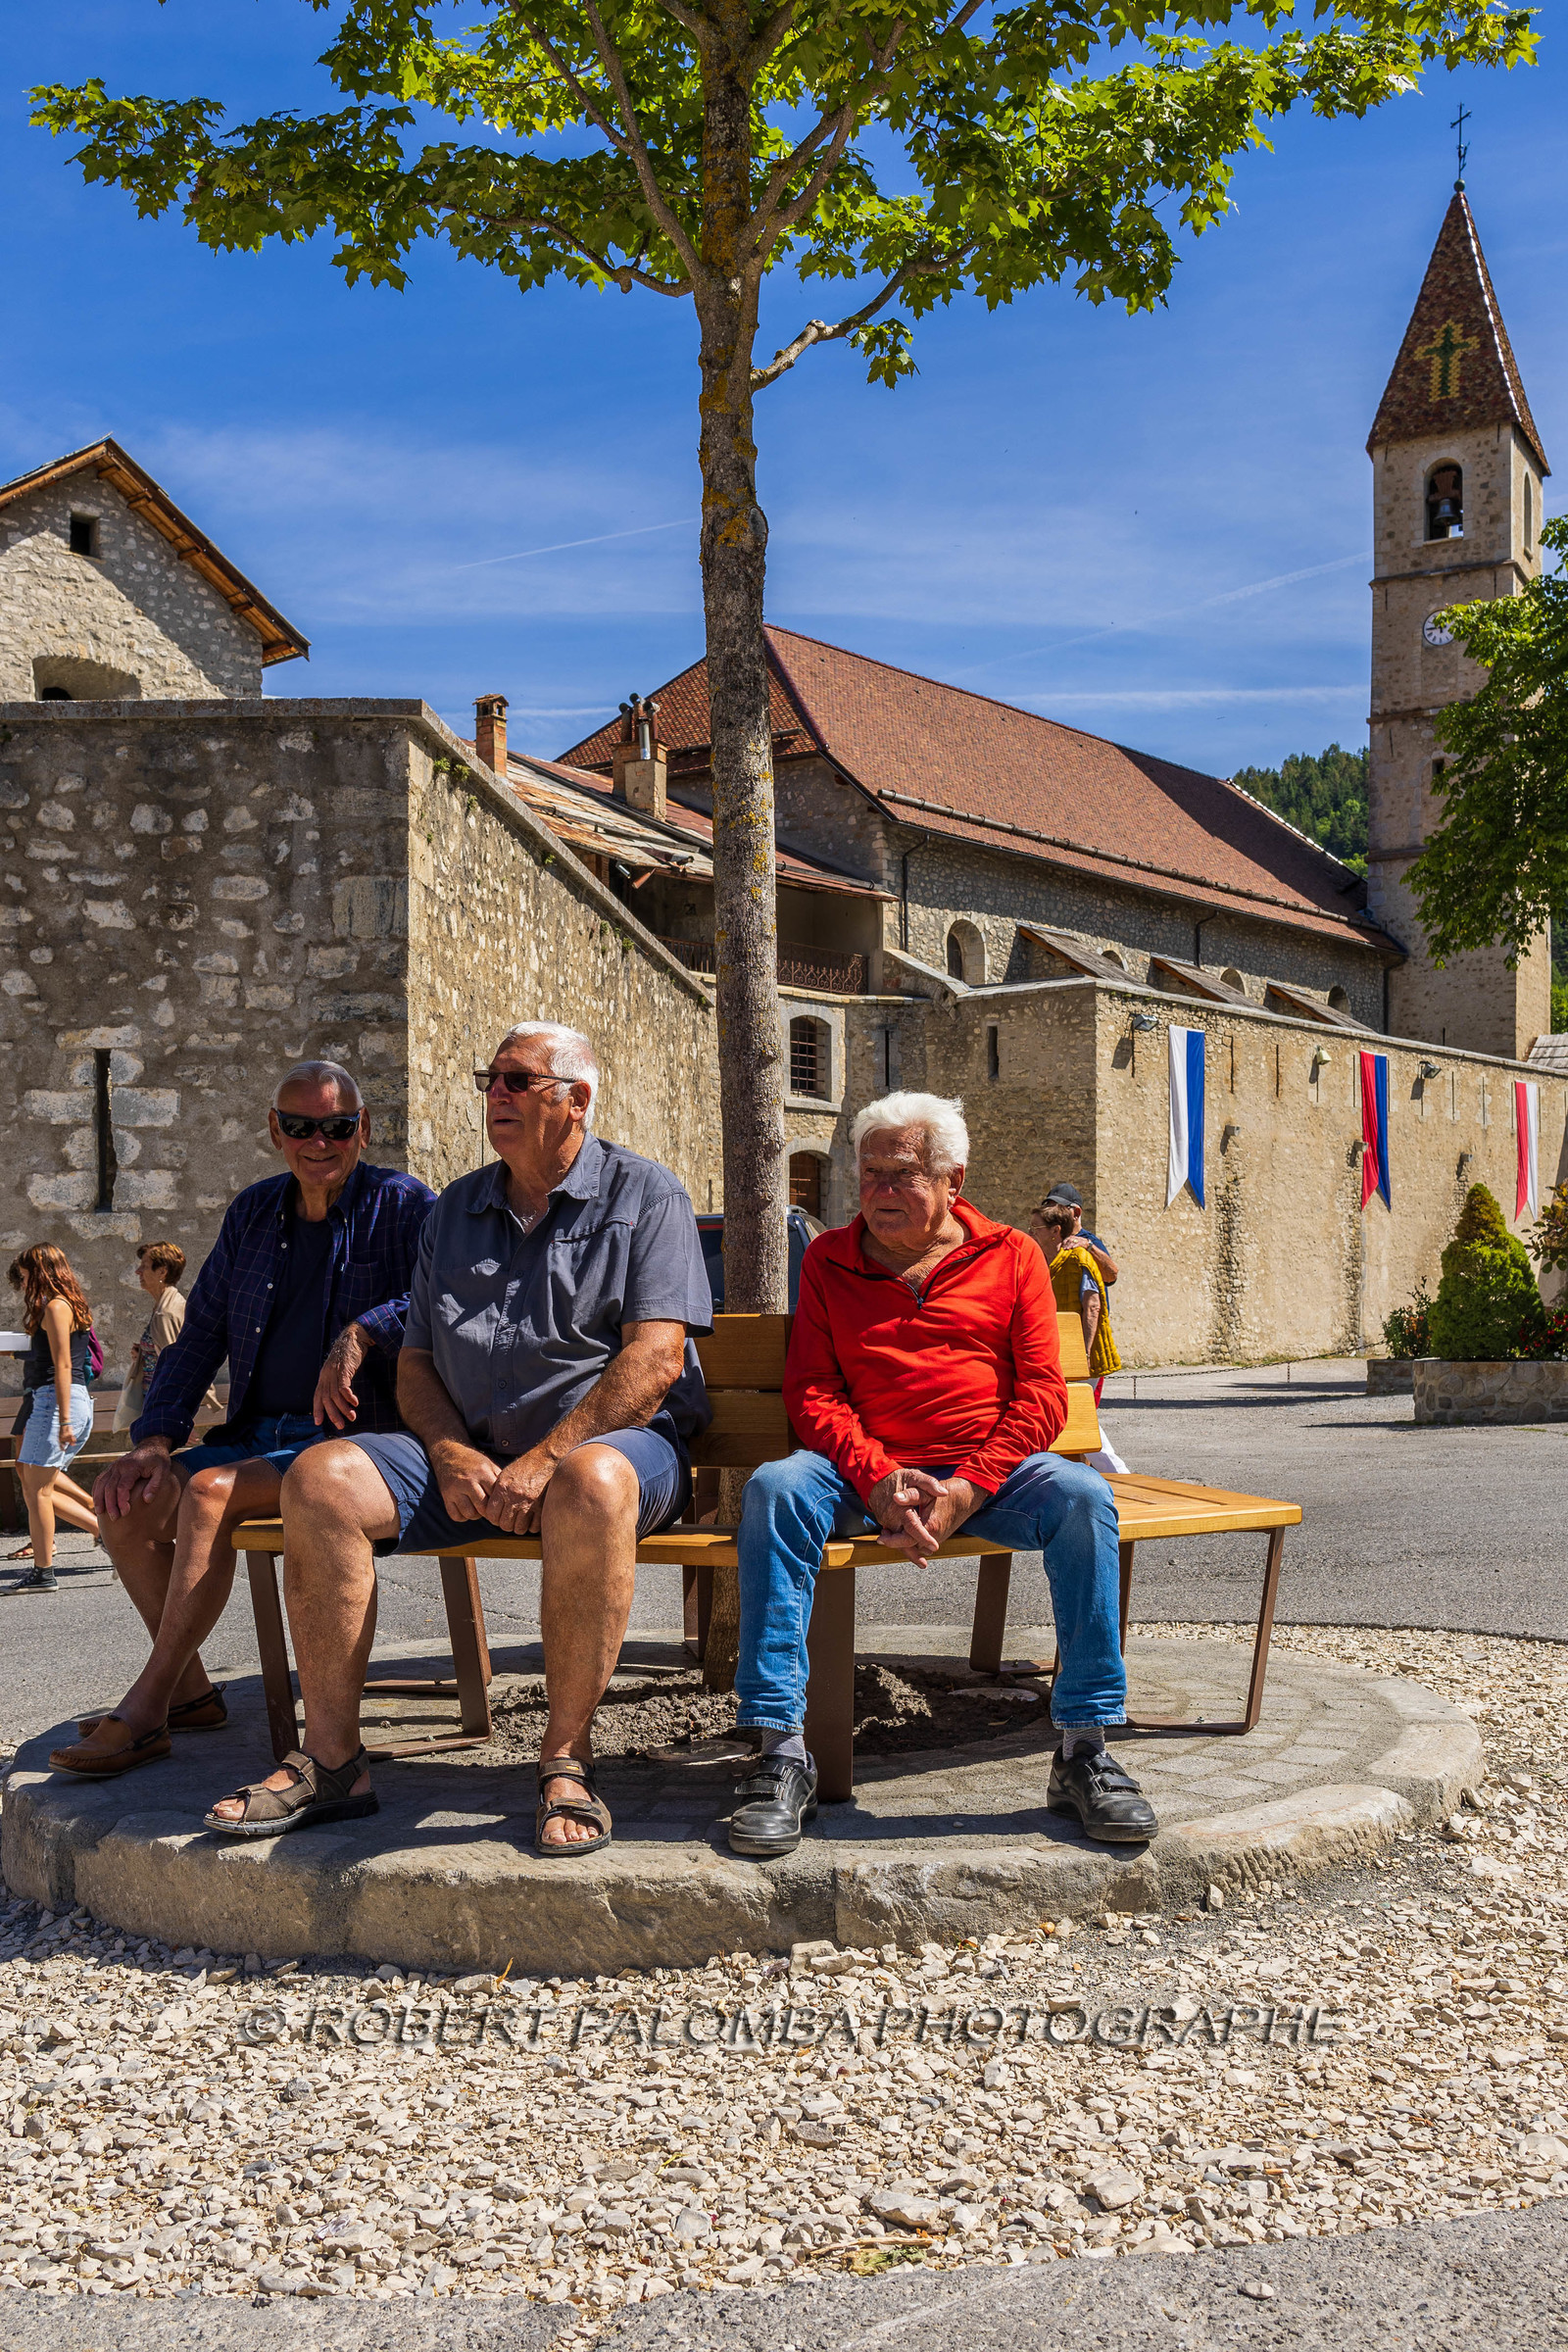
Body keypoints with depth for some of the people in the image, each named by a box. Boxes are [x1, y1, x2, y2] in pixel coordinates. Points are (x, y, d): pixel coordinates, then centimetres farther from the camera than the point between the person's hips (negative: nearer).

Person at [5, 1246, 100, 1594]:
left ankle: (43, 1573, 0)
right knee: (42, 1491, 12)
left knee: (37, 1490, -4)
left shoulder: (55, 1307, -10)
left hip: (57, 1401, -10)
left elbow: (63, 1365, -18)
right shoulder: (71, 1305, 19)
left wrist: (64, 1420, -23)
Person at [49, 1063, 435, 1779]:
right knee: (125, 1501, -12)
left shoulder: (402, 1204, -2)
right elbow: (198, 1337, 16)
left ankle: (145, 1712, -18)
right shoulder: (253, 1212, 16)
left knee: (209, 1493, -28)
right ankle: (192, 1692, 1)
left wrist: (361, 1334, -31)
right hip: (257, 1437, 7)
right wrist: (155, 1438, 3)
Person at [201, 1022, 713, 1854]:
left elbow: (656, 1359, -11)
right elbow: (415, 1362, 15)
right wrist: (451, 1452, -7)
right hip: (471, 1453, 5)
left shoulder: (643, 1193, 1)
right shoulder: (456, 1210, 17)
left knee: (591, 1483, -40)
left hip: (615, 1439, -5)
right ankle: (331, 1757, -13)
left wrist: (545, 1460, -20)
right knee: (321, 1478, -18)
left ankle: (566, 1757, -27)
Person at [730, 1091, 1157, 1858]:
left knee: (1082, 1496, -31)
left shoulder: (1010, 1256, 10)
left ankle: (1085, 1750, -20)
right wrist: (878, 1481, -15)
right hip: (865, 1471, 1)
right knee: (774, 1489, -30)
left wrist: (967, 1489, -15)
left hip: (990, 1470, 0)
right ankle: (781, 1752, -28)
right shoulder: (829, 1260, 13)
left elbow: (1042, 1393, 1)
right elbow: (810, 1390, 4)